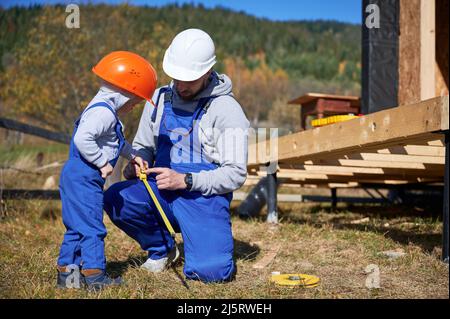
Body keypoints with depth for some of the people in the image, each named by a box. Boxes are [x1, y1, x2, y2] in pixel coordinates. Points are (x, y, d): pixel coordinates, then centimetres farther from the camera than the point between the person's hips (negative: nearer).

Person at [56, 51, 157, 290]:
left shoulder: (104, 110, 16)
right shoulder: (103, 112, -18)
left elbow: (115, 141, 30)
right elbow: (82, 139, -31)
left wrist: (133, 156, 23)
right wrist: (103, 162, -22)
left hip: (77, 177, 11)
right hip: (84, 179, -11)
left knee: (77, 227, 16)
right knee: (92, 227, -4)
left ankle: (67, 272, 23)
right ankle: (94, 276, 2)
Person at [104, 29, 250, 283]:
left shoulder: (227, 109, -8)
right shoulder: (160, 98, 7)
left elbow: (236, 174, -11)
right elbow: (144, 146, 18)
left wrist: (185, 181, -21)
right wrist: (136, 165, -6)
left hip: (204, 198, -4)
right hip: (161, 192, 5)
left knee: (210, 271, -25)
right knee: (115, 200, -25)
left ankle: (211, 246, 16)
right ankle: (162, 249, 5)